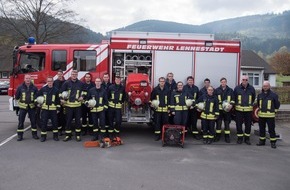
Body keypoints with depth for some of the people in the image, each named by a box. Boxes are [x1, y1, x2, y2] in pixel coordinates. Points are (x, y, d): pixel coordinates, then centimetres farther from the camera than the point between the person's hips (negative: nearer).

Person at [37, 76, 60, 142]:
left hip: (53, 109, 0)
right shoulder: (43, 89, 4)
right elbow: (37, 96, 13)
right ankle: (43, 136, 9)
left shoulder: (56, 90, 5)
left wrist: (58, 107, 5)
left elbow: (58, 99, 9)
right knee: (44, 122, 0)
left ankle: (55, 136, 15)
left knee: (55, 122, 3)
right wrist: (38, 103, 5)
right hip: (44, 109, 0)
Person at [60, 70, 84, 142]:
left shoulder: (80, 83, 5)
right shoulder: (66, 83, 2)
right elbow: (61, 91, 7)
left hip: (77, 105, 1)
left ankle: (78, 135, 14)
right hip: (68, 105, -1)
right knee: (68, 120, 4)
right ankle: (68, 135, 13)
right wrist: (62, 99, -2)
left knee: (78, 120, 5)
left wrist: (82, 97, 3)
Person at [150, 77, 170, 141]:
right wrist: (152, 104, -3)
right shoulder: (155, 89, 4)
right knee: (157, 122, 0)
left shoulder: (167, 90, 8)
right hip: (157, 109, -1)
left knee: (165, 122, 4)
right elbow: (152, 98, 9)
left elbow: (169, 99, 8)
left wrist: (168, 108, 3)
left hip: (165, 109, 1)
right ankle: (157, 135, 7)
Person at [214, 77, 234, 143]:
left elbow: (233, 99, 9)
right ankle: (218, 136, 12)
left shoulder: (230, 90, 8)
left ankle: (227, 137, 13)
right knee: (218, 123, 2)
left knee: (227, 123, 5)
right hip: (219, 109, 0)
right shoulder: (217, 90, 6)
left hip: (227, 109, 1)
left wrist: (231, 105, -8)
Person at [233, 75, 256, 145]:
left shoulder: (251, 88, 4)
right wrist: (235, 105, 6)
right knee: (239, 124, 3)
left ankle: (247, 138, 19)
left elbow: (254, 98, 15)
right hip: (239, 109, -1)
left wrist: (251, 104, 11)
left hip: (248, 110, 1)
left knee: (248, 125, 7)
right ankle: (240, 138, 16)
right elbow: (234, 98, 9)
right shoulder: (237, 88, 1)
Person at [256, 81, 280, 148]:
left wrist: (275, 111, 3)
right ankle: (262, 141, 22)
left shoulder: (274, 95, -3)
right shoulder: (260, 95, 10)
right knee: (261, 128, 11)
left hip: (270, 115, -4)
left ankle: (273, 142, 7)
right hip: (261, 115, 5)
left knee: (271, 129, -1)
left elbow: (277, 104, 4)